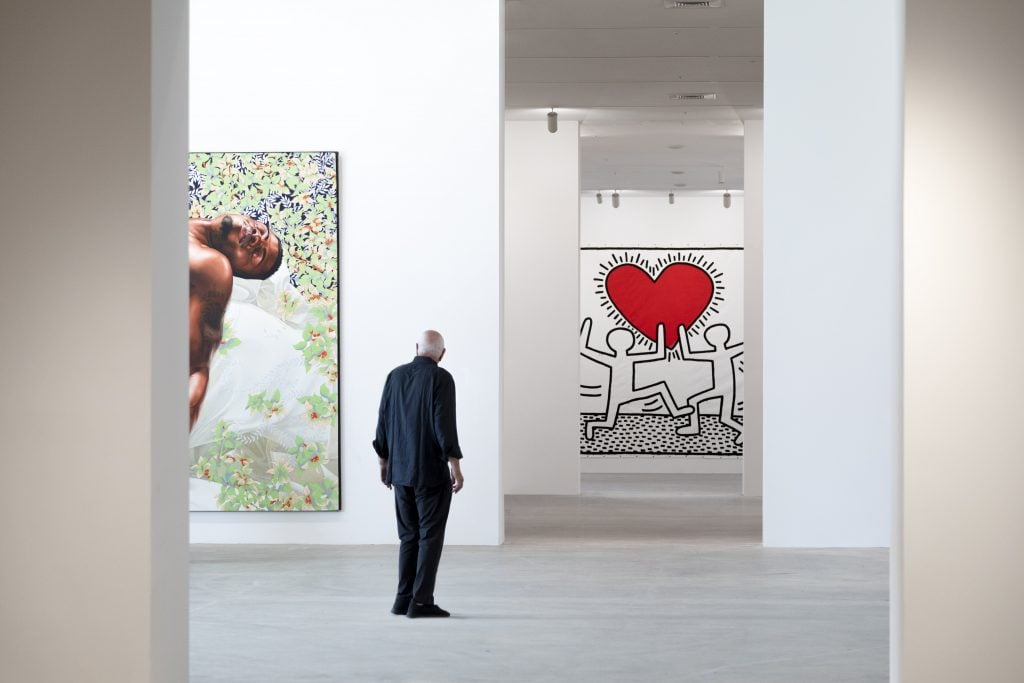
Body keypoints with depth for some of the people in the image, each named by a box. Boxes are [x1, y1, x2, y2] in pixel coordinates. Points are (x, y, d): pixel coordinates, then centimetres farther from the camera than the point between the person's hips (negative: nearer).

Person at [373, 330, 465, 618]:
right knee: (431, 536, 0)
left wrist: (384, 462, 19)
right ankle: (421, 602, -3)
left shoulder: (395, 376, 6)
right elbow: (445, 425, -17)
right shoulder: (441, 378, -10)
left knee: (409, 535, 14)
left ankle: (404, 599, 11)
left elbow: (383, 422, 9)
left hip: (401, 470, 6)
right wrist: (456, 467, -16)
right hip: (433, 472, -6)